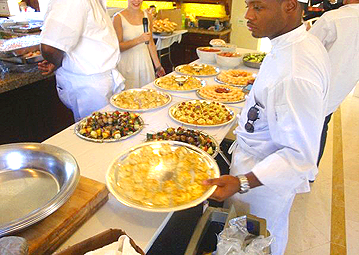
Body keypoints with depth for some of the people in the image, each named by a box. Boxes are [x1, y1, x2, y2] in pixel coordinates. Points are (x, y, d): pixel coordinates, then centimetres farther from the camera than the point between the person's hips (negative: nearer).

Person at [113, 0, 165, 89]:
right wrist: (139, 40, -23)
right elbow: (117, 47, -11)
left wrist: (158, 66, 14)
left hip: (145, 62, 4)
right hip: (127, 64, -4)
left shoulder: (148, 17, 7)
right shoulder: (118, 18, -7)